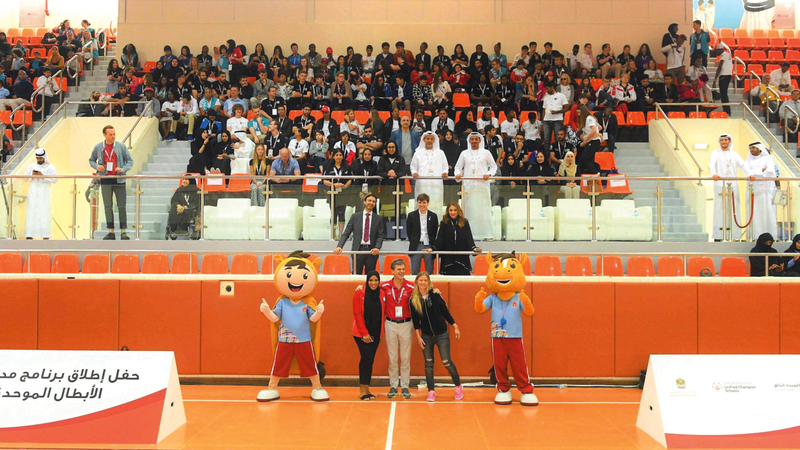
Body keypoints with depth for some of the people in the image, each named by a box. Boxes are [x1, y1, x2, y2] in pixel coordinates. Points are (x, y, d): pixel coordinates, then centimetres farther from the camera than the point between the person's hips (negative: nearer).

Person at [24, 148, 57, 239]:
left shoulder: (50, 167, 4)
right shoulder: (31, 166, 13)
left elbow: (54, 180, -5)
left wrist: (43, 176, -13)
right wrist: (32, 175, -6)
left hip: (44, 193, -3)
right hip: (33, 192, 3)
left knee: (44, 213, -7)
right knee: (31, 212, -2)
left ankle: (46, 235, -6)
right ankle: (29, 235, -1)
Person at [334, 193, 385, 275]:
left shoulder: (378, 219, 7)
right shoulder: (355, 216, 6)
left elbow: (380, 236, 3)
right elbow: (346, 233, 3)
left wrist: (377, 248, -16)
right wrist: (339, 246, -11)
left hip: (371, 251, 0)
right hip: (358, 250, 0)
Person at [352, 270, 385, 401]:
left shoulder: (381, 295, 7)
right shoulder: (359, 294, -5)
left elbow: (383, 312, 9)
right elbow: (357, 314, -8)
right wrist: (364, 333, -11)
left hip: (375, 333, 4)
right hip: (361, 333, -4)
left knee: (370, 359, 4)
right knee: (367, 357, -12)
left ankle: (366, 389, 10)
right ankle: (363, 389, -4)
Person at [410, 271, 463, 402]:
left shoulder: (435, 295, -6)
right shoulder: (413, 299, -2)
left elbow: (445, 312, -1)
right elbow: (415, 320, 3)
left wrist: (455, 327, 0)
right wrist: (418, 336, -1)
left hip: (441, 335, -2)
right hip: (426, 336, 2)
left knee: (446, 362, -4)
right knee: (428, 363, 5)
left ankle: (458, 387, 14)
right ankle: (431, 391, 12)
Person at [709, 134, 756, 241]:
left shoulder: (734, 154, 17)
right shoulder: (716, 153, 9)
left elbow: (743, 165, 4)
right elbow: (711, 164, -9)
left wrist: (749, 174, -15)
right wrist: (713, 174, -30)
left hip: (733, 185, 3)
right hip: (720, 185, -3)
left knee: (734, 209, -2)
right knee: (720, 209, -8)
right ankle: (718, 236, -10)